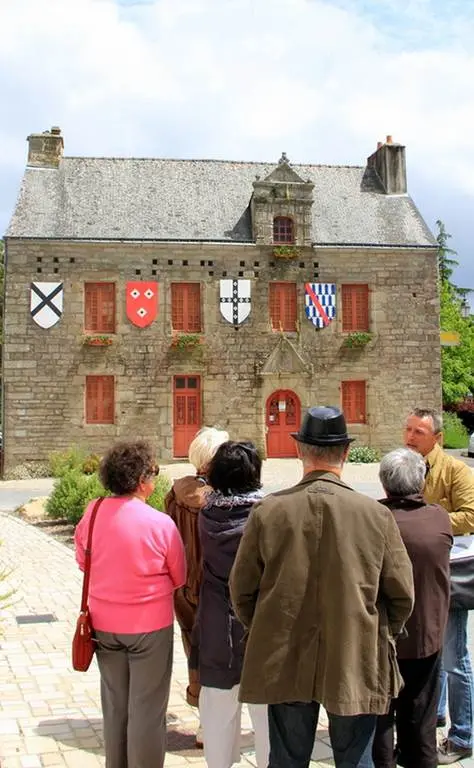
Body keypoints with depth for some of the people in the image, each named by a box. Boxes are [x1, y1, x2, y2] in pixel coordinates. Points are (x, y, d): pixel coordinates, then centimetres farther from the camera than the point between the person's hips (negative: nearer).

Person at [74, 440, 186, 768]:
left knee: (114, 703, 20)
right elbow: (179, 578, -6)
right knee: (147, 708, 10)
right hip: (150, 625, -4)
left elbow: (82, 560, 4)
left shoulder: (92, 513, -10)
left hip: (104, 623, 4)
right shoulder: (161, 523, -19)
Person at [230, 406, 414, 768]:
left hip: (284, 661, 1)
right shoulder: (377, 514, -12)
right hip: (357, 661, 0)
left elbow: (242, 589, -3)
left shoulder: (268, 511, -11)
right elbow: (402, 595, -4)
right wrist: (382, 635, 14)